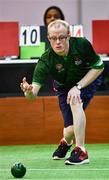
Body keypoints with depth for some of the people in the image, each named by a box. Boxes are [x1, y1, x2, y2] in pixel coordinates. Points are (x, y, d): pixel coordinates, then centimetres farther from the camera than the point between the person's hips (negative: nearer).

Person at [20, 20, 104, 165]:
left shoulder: (82, 44, -31)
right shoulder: (46, 60, -31)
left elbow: (99, 67, -17)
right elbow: (33, 95, -35)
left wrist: (78, 87, -27)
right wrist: (28, 91, -60)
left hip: (88, 79, -1)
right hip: (64, 86, 1)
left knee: (75, 101, -32)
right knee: (72, 129, -9)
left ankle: (81, 151, -23)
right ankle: (66, 142, 32)